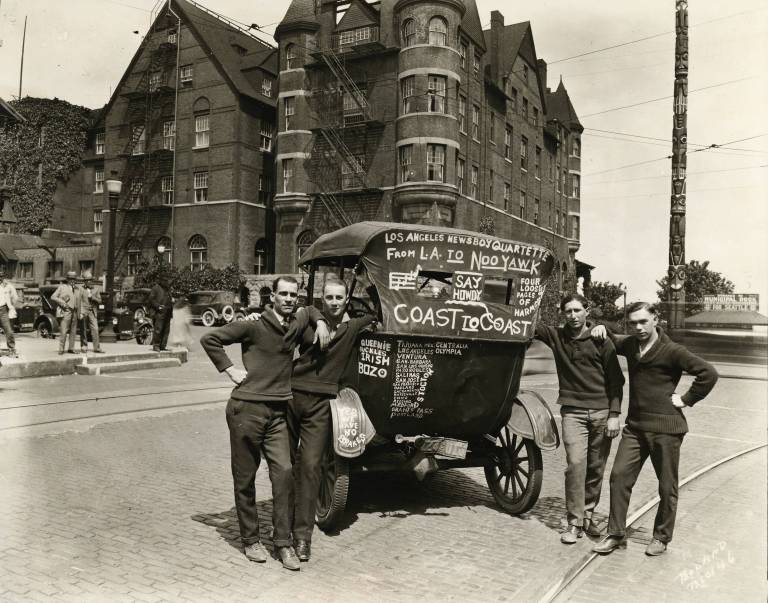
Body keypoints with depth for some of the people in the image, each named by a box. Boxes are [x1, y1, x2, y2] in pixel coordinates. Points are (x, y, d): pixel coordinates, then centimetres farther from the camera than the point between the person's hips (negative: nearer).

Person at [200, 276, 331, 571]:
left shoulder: (297, 324, 10)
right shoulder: (253, 327, -7)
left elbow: (311, 311, 34)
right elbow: (209, 339, -4)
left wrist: (321, 323, 14)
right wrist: (229, 369, -7)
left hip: (277, 413, 4)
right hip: (247, 409, -4)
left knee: (284, 472, -6)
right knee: (245, 477, 6)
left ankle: (284, 543, 3)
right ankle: (250, 540, 20)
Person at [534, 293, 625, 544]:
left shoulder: (601, 340, -1)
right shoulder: (556, 336, 4)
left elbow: (616, 380, 0)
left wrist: (614, 415, -5)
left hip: (602, 412, 0)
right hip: (573, 411, 0)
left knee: (596, 468, 7)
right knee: (575, 464, -11)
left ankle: (587, 516, 24)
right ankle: (575, 523, -1)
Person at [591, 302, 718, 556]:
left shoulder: (671, 351, -10)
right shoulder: (630, 344, 8)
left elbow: (709, 373, -12)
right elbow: (611, 341, 29)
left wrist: (686, 399, -9)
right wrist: (602, 329, 8)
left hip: (665, 428, -5)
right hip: (635, 425, 5)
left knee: (667, 486, 8)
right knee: (619, 476, 0)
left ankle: (661, 537, 24)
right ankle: (616, 534, 11)